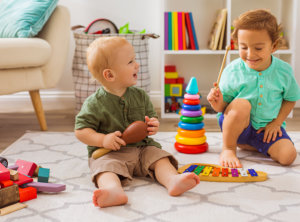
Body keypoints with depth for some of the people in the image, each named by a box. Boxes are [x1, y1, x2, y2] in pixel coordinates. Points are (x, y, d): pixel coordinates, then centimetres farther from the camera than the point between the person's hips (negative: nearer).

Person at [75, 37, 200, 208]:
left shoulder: (140, 96, 6)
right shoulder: (94, 104, -8)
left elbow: (152, 116, 16)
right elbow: (81, 131, -6)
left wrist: (154, 125, -9)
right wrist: (103, 139, -22)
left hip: (142, 148, 5)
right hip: (109, 153, -4)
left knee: (160, 157, -19)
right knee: (107, 167, -32)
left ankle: (173, 180, -43)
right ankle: (113, 189, -61)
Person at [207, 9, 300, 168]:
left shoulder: (284, 71, -8)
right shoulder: (232, 71, -13)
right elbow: (222, 107, -7)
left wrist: (277, 122, -4)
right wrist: (218, 103, -30)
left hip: (267, 127, 3)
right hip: (236, 124, -3)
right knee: (241, 104, -35)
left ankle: (247, 145, 9)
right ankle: (228, 149, -12)